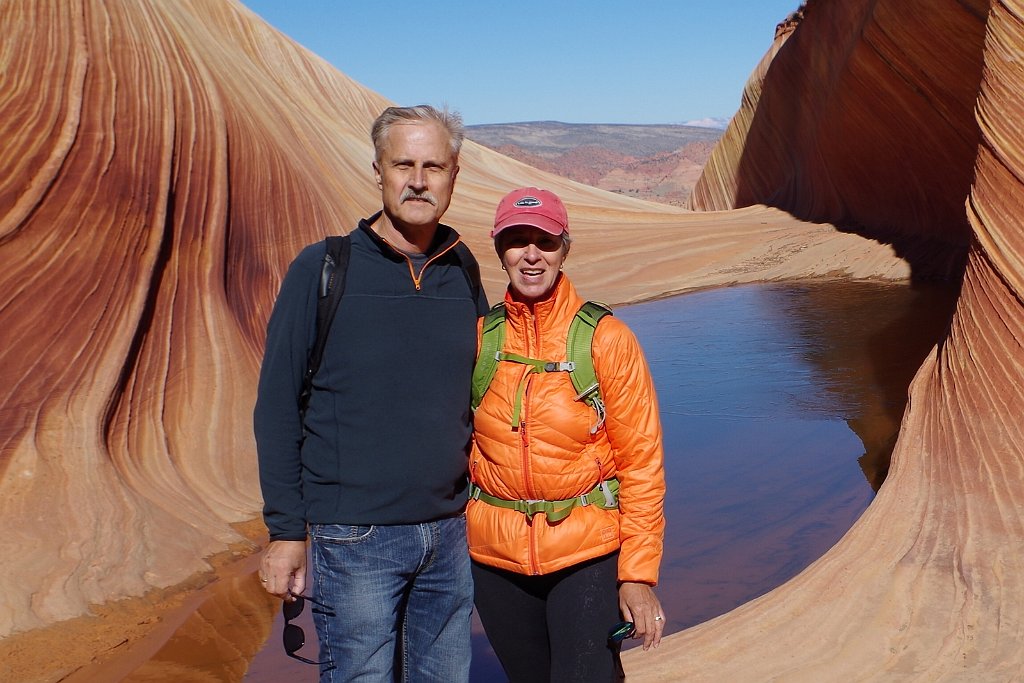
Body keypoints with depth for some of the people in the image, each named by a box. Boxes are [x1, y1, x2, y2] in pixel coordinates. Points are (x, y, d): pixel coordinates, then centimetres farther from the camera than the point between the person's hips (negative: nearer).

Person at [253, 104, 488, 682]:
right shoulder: (323, 269, -7)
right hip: (356, 539, -4)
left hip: (450, 534, 4)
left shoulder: (464, 276, 5)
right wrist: (285, 529, -7)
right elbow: (277, 406, -5)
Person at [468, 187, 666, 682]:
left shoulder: (606, 339, -6)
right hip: (495, 556, 3)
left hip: (588, 554, -3)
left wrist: (638, 573, -8)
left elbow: (641, 461, -5)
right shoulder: (478, 337, 1)